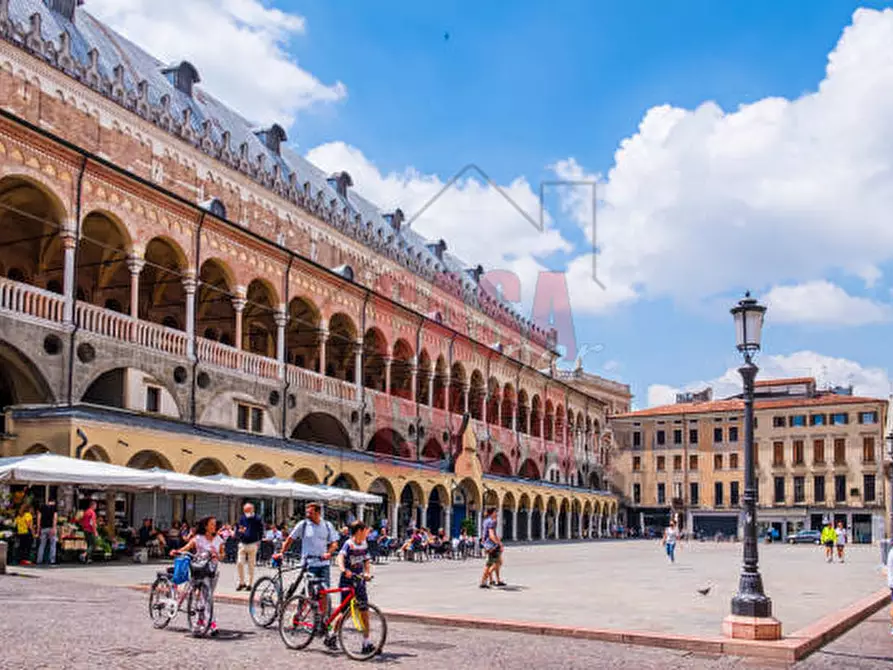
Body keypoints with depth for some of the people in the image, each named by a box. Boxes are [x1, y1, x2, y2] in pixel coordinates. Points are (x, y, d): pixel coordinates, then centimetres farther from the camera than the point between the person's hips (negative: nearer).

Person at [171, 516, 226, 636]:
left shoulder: (218, 539, 9)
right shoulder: (198, 538, -2)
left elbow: (222, 557, 12)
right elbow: (186, 547, -15)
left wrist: (217, 555, -10)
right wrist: (176, 551, -34)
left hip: (213, 570, 4)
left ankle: (201, 619, 25)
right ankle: (213, 623, -18)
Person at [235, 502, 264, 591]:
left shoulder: (257, 520, -2)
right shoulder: (241, 519, 6)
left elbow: (261, 532, 5)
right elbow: (236, 533, 7)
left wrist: (258, 541, -4)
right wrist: (240, 531, -15)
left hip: (252, 545, -3)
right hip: (242, 544, 3)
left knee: (251, 565, 2)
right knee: (239, 563, -4)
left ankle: (249, 584, 11)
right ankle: (241, 582, 11)